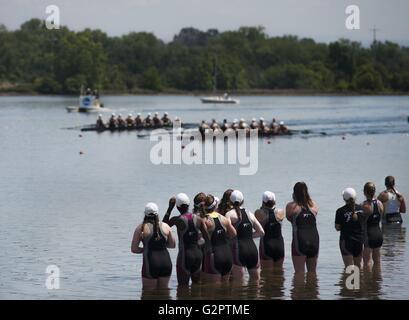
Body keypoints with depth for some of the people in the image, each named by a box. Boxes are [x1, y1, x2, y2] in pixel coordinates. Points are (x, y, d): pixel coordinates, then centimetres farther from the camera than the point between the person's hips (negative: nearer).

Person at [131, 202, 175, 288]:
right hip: (166, 262, 4)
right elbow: (173, 245, 16)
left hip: (151, 263, -4)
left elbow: (134, 249, -1)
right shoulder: (165, 226, 7)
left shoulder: (141, 228, -1)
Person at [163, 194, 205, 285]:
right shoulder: (198, 219, 0)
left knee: (183, 285, 2)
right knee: (196, 283, 18)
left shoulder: (177, 220, -12)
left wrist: (170, 208, 4)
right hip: (198, 253, 5)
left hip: (185, 254, -5)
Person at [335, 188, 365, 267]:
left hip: (346, 240, -3)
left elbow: (337, 228, -6)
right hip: (360, 240, 3)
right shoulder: (361, 209, -1)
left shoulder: (340, 211, -10)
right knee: (358, 265, 17)